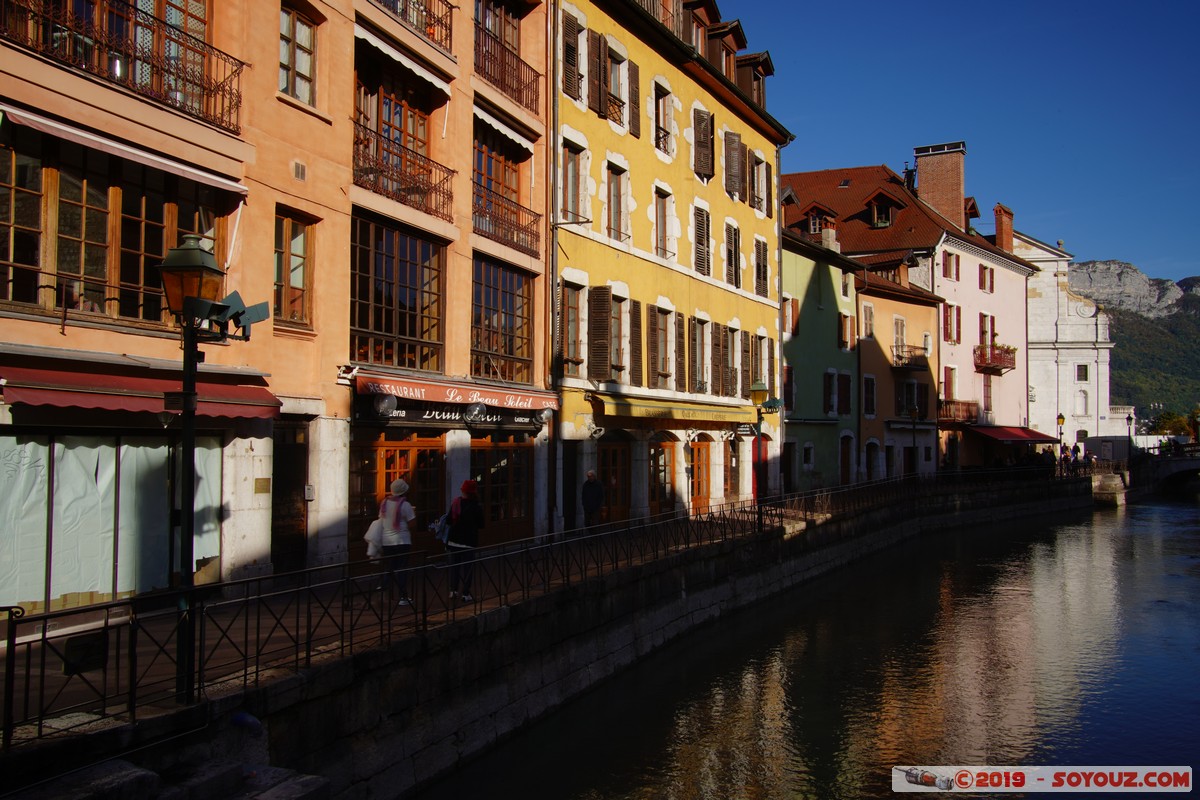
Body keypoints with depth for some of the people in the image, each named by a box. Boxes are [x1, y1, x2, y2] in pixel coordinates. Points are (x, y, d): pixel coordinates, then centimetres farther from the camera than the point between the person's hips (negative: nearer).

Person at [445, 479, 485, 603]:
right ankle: (465, 594, 2)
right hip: (468, 541, -4)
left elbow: (449, 520, 2)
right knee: (467, 567, 2)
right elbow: (480, 524, -3)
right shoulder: (476, 506, -10)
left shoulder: (455, 503, 0)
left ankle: (453, 590, 17)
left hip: (454, 540, 4)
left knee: (454, 566, 13)